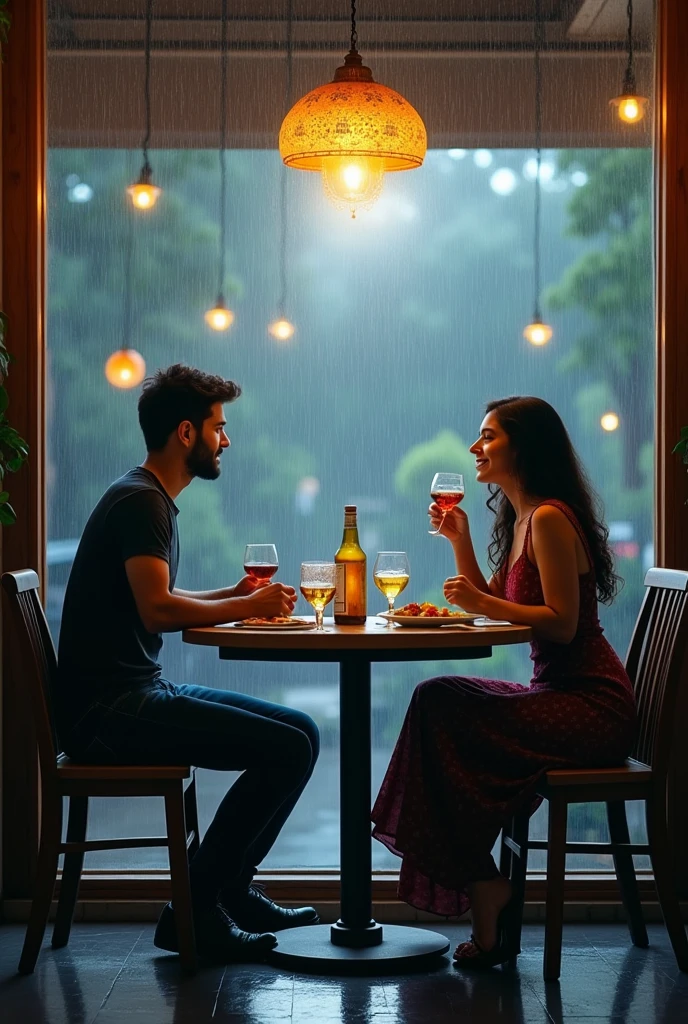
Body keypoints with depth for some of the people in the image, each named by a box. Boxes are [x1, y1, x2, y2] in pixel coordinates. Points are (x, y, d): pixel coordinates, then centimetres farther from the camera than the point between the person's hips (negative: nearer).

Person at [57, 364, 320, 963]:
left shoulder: (150, 500, 19)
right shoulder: (141, 501, -14)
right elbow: (157, 609, -25)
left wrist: (233, 597, 8)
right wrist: (248, 607, -11)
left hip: (136, 694, 11)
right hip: (107, 708, -11)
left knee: (301, 731, 9)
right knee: (287, 747, -19)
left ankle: (232, 890, 11)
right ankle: (197, 908, -10)